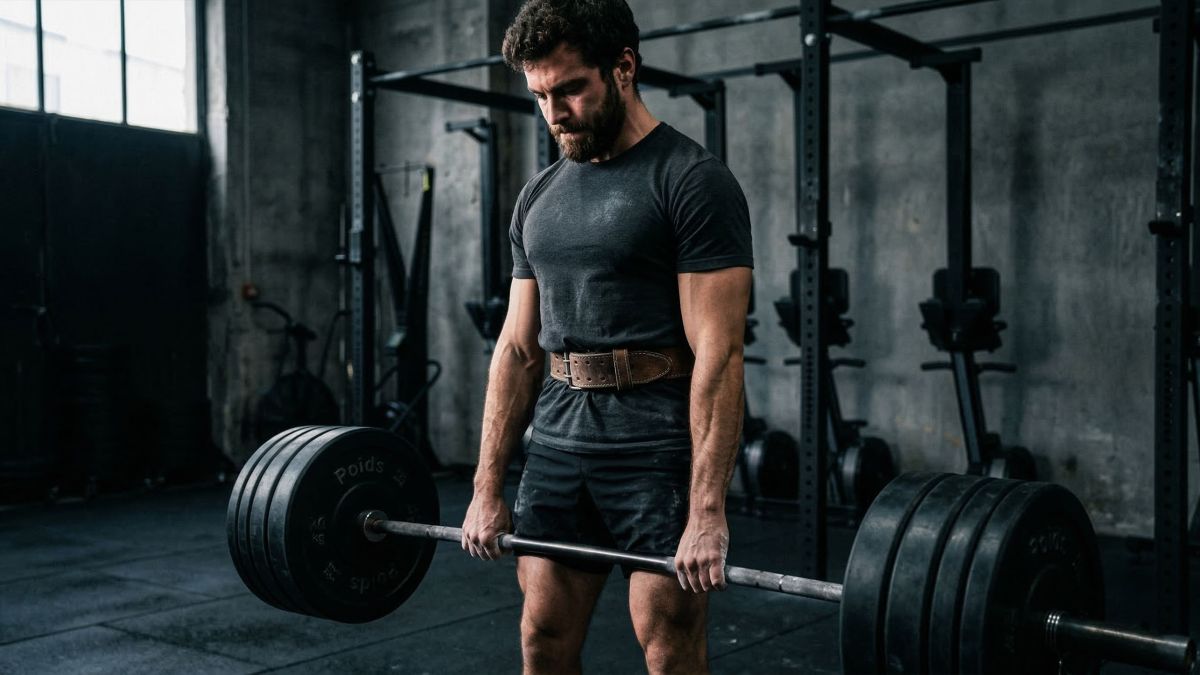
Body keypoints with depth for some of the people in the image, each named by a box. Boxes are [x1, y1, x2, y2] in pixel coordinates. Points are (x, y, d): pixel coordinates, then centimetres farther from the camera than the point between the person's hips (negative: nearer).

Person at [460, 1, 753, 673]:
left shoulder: (691, 181, -10)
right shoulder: (540, 195, 12)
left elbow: (717, 353, -16)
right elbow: (518, 347, 12)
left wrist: (707, 511, -20)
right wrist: (488, 488, 9)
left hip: (659, 447, -6)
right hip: (559, 442, 7)